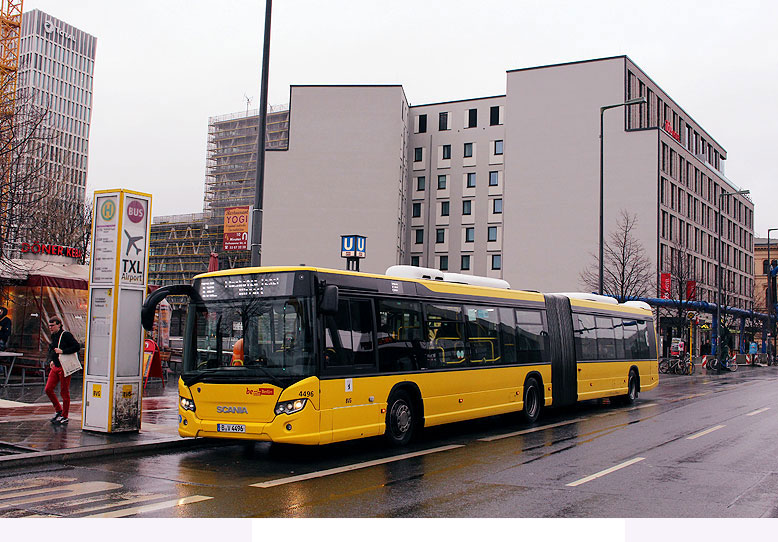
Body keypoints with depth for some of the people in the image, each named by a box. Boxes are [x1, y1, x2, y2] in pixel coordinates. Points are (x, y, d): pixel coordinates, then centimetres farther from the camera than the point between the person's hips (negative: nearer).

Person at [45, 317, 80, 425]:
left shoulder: (66, 335, -11)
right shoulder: (53, 336, 13)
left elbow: (77, 346, -17)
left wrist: (62, 351, -20)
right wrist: (50, 360, 10)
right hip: (55, 367, 8)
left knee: (64, 392, -1)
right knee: (48, 389, 3)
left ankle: (64, 417, 8)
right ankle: (58, 410, 21)